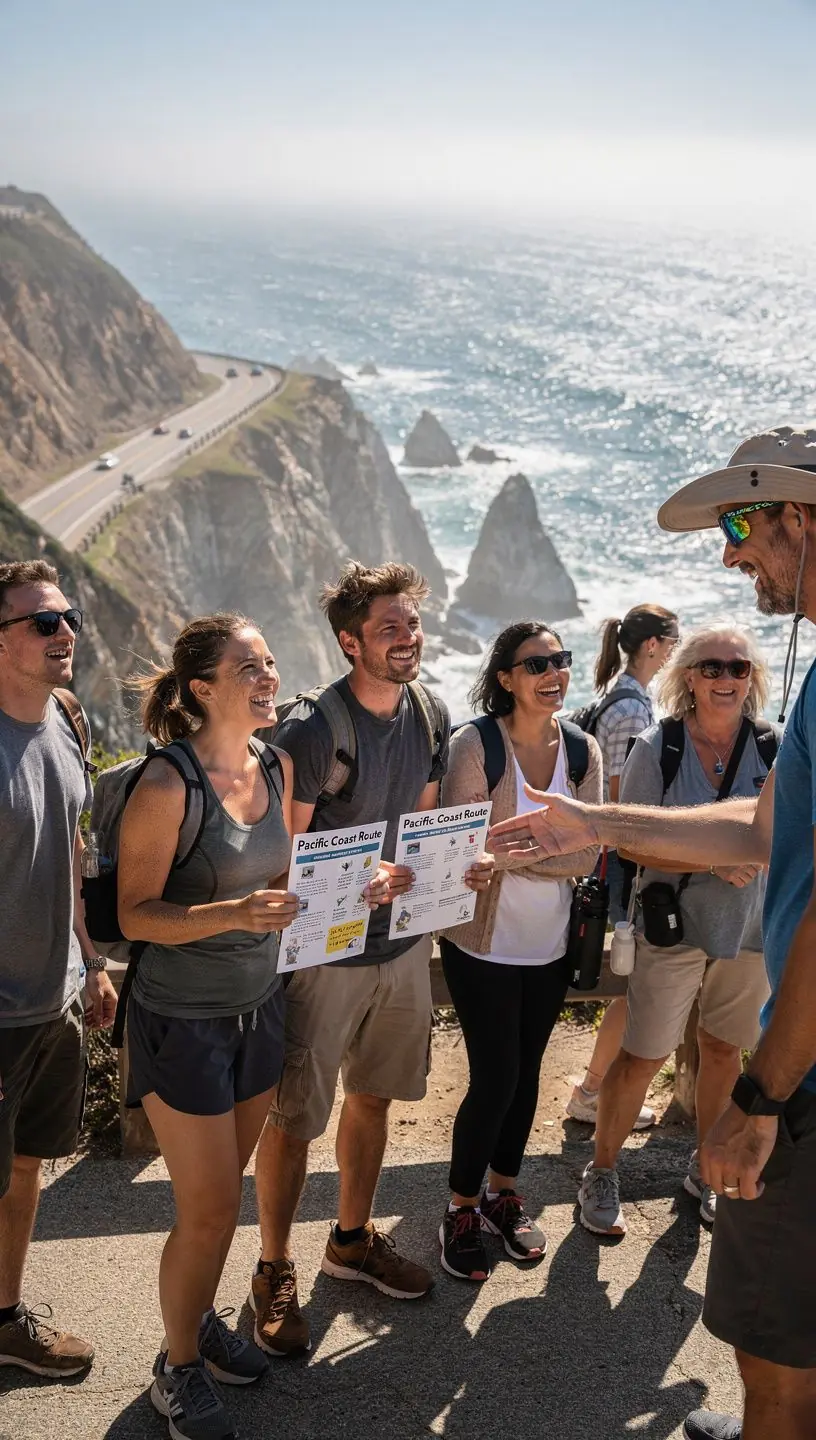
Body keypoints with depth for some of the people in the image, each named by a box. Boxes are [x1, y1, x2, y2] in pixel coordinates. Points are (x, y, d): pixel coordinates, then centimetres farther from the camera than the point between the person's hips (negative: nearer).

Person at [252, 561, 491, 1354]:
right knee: (294, 1119, 2)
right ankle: (274, 1270, 22)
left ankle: (352, 1239, 39)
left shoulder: (430, 715, 2)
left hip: (404, 940, 7)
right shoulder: (311, 729, -20)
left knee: (372, 1097, 20)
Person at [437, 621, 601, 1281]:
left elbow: (588, 854, -8)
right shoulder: (476, 745, -15)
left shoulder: (582, 750, -2)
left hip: (550, 943, 5)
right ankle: (462, 1207, 19)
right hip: (485, 943, -5)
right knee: (495, 1077, -2)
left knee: (526, 1072, 16)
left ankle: (503, 1191, 35)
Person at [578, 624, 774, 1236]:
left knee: (724, 1049, 15)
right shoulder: (657, 749, -9)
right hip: (673, 925, -3)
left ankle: (707, 1169, 35)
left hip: (749, 928, 3)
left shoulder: (773, 750, -3)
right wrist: (713, 860, -23)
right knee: (643, 1056, 1)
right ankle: (602, 1173, 19)